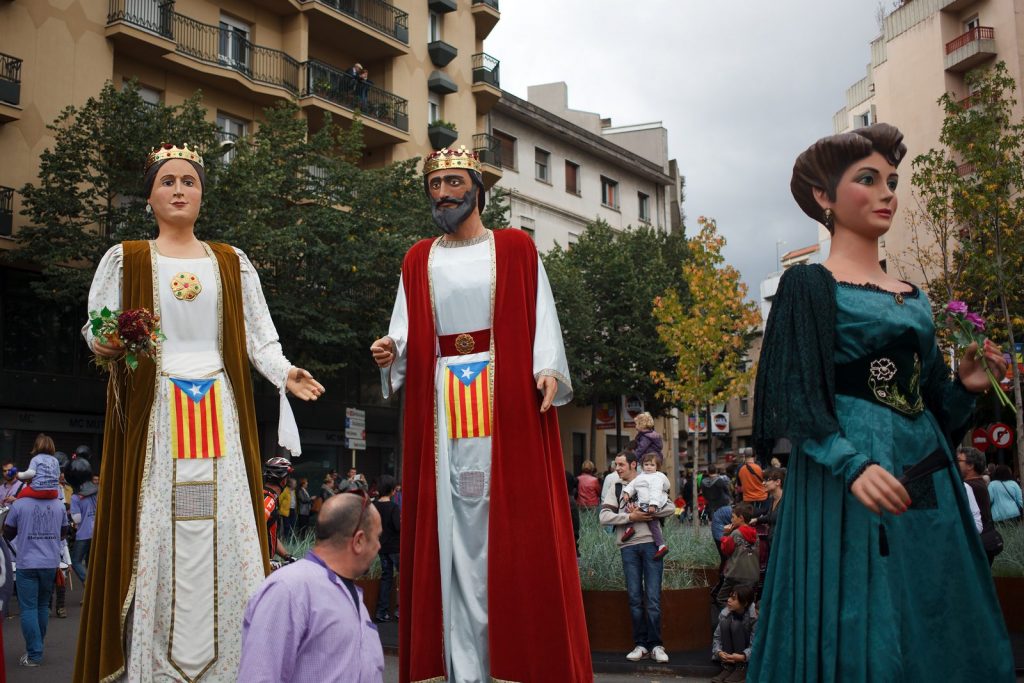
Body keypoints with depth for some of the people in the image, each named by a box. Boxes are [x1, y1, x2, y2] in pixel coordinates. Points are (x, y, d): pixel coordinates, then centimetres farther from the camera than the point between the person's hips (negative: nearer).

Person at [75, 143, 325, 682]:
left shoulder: (231, 262, 14)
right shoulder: (125, 259, 10)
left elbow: (257, 336, 9)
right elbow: (95, 328, 5)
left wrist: (283, 373, -9)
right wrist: (104, 344, -18)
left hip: (219, 413, 1)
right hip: (153, 414, -1)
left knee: (226, 531, -4)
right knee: (152, 532, -5)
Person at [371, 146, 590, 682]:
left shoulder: (516, 250, 9)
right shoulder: (418, 262, 16)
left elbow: (542, 317, 1)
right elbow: (407, 333, 10)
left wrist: (548, 368, -16)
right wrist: (390, 350, -12)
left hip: (507, 403, -2)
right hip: (442, 409, 3)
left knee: (513, 526, -5)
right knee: (451, 527, -1)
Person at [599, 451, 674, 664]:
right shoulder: (615, 490, 13)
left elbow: (670, 507, 1)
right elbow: (604, 516, 0)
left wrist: (647, 513, -11)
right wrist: (630, 517, -9)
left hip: (650, 544, -2)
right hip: (628, 546, 2)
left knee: (653, 597, -4)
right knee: (635, 597, 2)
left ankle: (656, 645, 4)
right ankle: (640, 644, 10)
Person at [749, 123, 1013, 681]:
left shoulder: (913, 297, 16)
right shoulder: (809, 285, -3)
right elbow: (796, 398, -12)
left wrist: (965, 386, 0)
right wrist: (853, 464, -25)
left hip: (926, 475, 7)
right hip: (845, 485, -7)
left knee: (936, 621, 8)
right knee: (859, 630, -5)